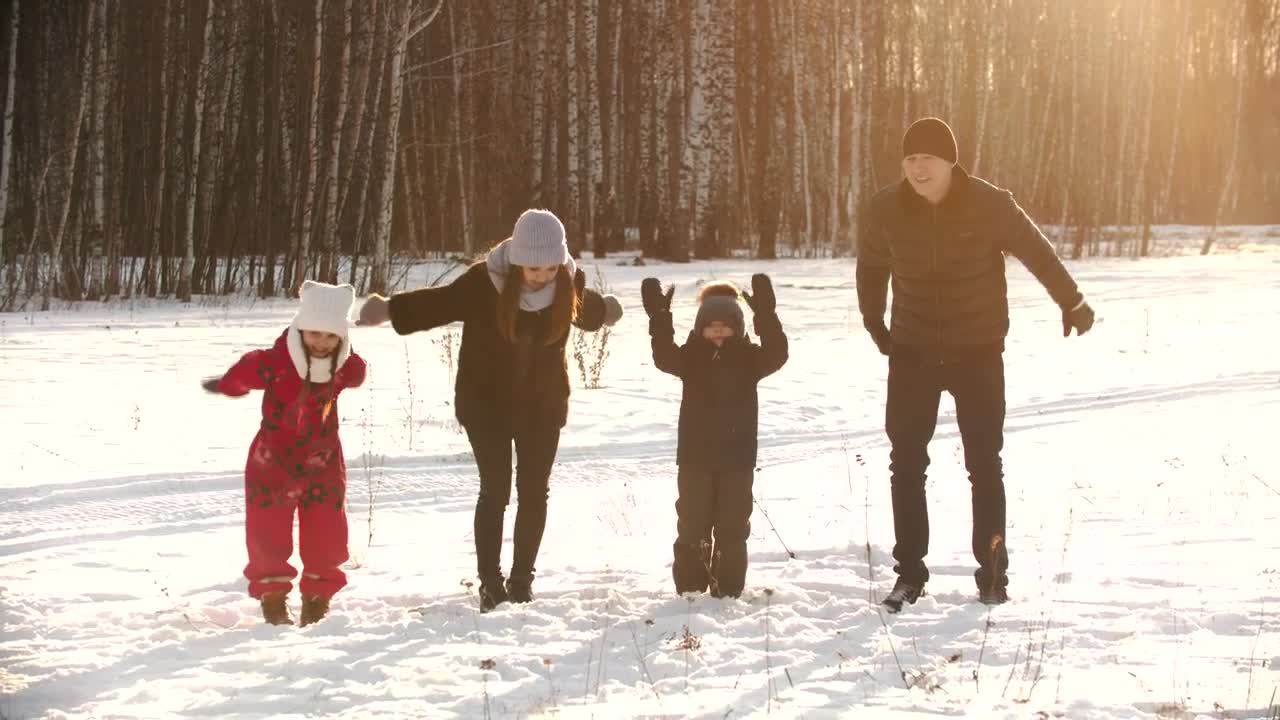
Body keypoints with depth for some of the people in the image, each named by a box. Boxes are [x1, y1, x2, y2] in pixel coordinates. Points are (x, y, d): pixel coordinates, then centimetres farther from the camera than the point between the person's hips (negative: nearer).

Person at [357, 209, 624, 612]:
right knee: (495, 490, -6)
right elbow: (438, 303, -13)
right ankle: (490, 583, 1)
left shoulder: (569, 284, -11)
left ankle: (522, 579, 16)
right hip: (486, 401, -3)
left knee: (534, 491, 5)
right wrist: (390, 310, -25)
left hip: (543, 402, 3)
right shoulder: (484, 282, -21)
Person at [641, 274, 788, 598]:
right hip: (695, 457, 0)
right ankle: (689, 589, 12)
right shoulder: (691, 357, 0)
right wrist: (659, 317, -33)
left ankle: (728, 591, 11)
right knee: (692, 526, 5)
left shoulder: (749, 358, 1)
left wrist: (766, 316, -31)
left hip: (737, 458, 0)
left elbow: (776, 354, -18)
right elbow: (664, 357, -19)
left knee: (732, 528, 4)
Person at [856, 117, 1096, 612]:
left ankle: (992, 572, 13)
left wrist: (1072, 303, 10)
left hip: (978, 353, -2)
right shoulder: (887, 210, -8)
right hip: (913, 352, 2)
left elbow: (1036, 251, 0)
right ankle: (909, 572, 10)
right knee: (905, 463, 1)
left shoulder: (989, 205, -15)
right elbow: (872, 265, 12)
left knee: (984, 464, 3)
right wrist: (873, 323, 21)